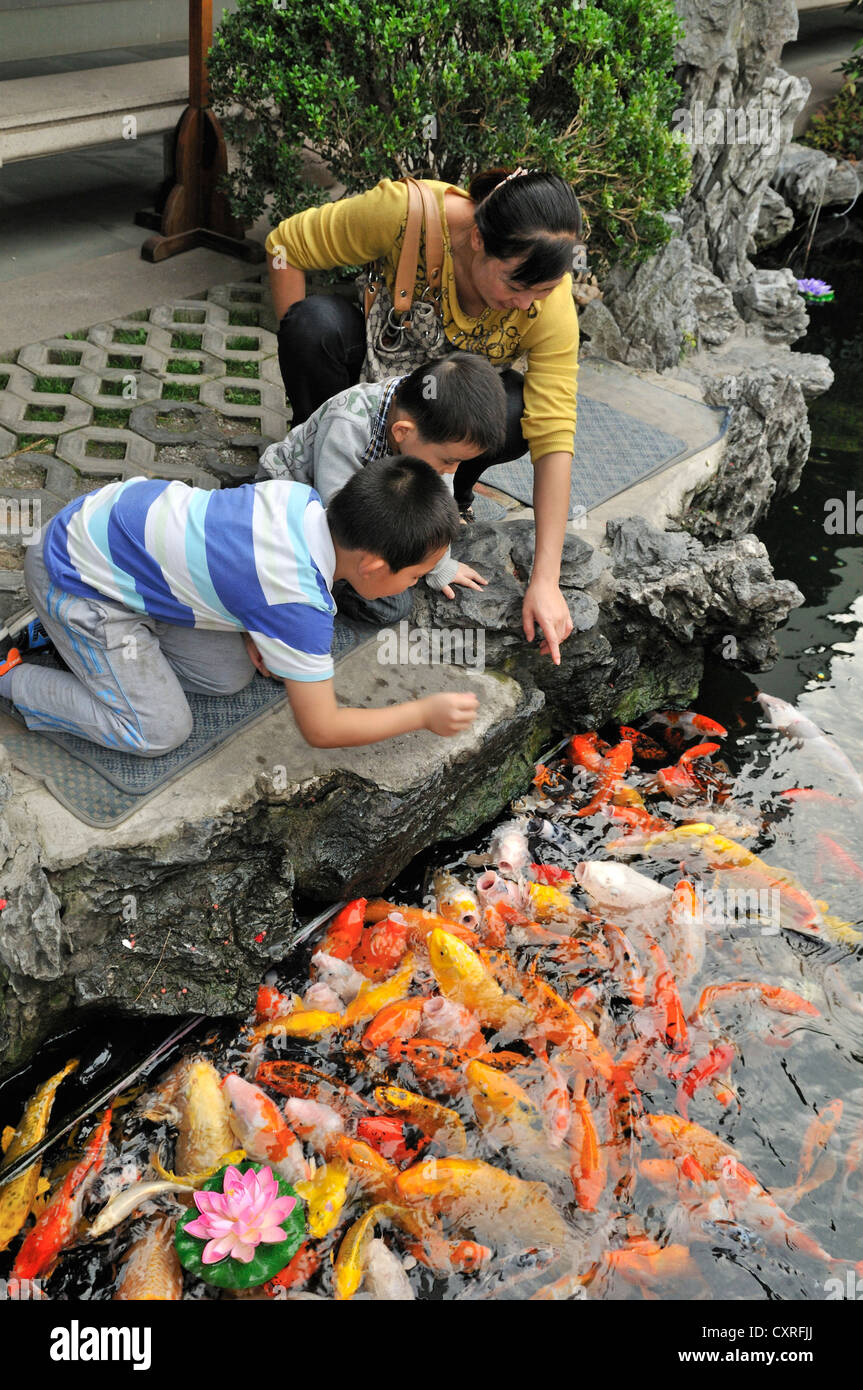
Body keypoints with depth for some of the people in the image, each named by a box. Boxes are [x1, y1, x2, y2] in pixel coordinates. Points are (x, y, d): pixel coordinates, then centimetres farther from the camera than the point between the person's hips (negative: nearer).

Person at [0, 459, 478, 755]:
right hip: (77, 579, -8)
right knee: (159, 732, -5)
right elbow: (321, 729, -21)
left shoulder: (302, 498, -11)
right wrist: (425, 713, -12)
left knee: (230, 676, 6)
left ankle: (66, 631, 18)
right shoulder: (300, 607, -32)